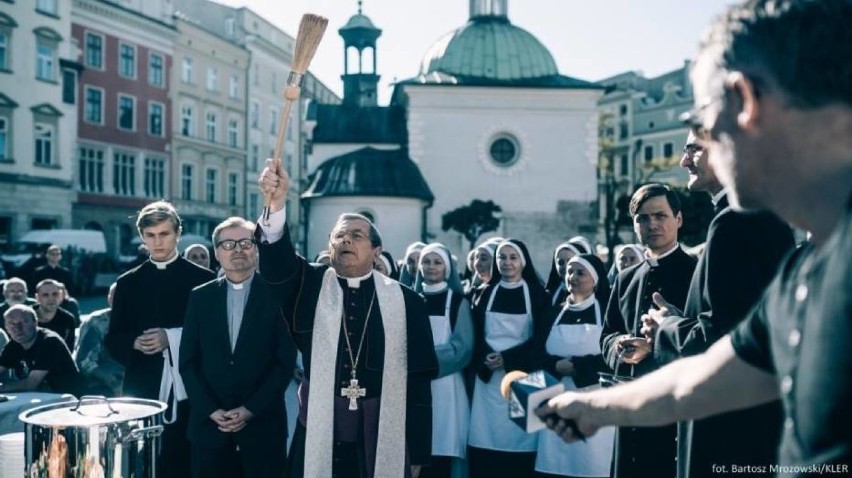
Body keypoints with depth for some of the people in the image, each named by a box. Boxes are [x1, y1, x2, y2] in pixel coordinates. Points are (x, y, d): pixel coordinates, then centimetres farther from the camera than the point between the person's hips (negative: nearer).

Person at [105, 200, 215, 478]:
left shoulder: (202, 279, 1)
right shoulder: (128, 283, 10)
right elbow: (113, 340, 11)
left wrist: (173, 338, -15)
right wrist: (134, 343, -10)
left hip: (188, 391, -2)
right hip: (142, 391, 2)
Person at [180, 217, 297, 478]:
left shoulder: (277, 295, -2)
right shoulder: (200, 297, 6)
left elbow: (286, 362, -4)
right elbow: (188, 361, 5)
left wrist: (250, 409, -10)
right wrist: (211, 410, -6)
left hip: (263, 423, -2)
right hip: (209, 423, 2)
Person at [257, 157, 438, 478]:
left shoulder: (406, 301, 0)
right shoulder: (309, 287, 4)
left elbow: (419, 379, 1)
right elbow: (277, 262, -17)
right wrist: (276, 203, -34)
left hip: (385, 442, 0)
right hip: (319, 439, 1)